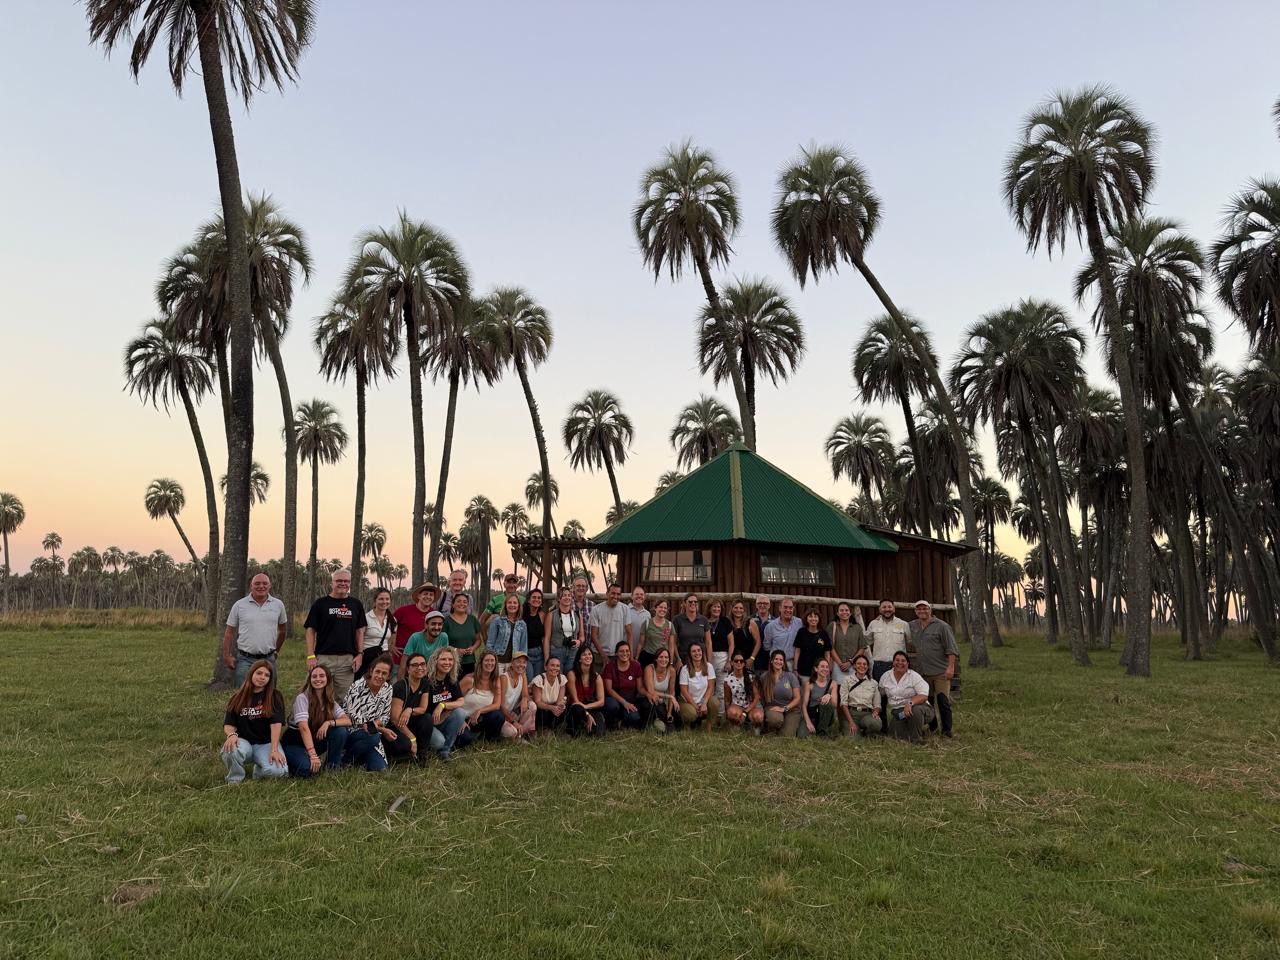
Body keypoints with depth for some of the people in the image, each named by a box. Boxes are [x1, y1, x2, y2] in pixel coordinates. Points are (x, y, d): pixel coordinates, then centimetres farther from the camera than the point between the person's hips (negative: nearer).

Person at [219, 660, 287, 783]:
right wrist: (231, 734, -23)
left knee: (278, 770, -30)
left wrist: (274, 750, -24)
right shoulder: (237, 698, 7)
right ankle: (234, 780, -5)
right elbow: (228, 724, 2)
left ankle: (259, 770, 9)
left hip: (266, 743, -1)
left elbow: (276, 724, -12)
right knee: (231, 749, -37)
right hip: (244, 741, 1)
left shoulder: (275, 697, -1)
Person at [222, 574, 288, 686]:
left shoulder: (278, 604, 5)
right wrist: (227, 656, -1)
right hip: (245, 660, -2)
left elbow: (282, 629, 18)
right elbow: (229, 632, 3)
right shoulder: (239, 605, 0)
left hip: (268, 659, 2)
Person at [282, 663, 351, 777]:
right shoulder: (302, 698, -17)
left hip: (314, 740, 5)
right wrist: (313, 755, -38)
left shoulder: (330, 701, 1)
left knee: (341, 731, -20)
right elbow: (304, 728, -28)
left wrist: (329, 722, -31)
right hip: (294, 743, -5)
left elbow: (348, 721, -10)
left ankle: (333, 767, -3)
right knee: (308, 768, -34)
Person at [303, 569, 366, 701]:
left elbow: (360, 631, 12)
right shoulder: (320, 604, 2)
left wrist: (359, 654, 3)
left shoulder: (356, 605, 9)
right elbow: (311, 630, 1)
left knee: (344, 697, 7)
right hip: (323, 657, -2)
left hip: (348, 659, 2)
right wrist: (310, 656, -7)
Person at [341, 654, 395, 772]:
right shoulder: (358, 686, -19)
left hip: (372, 734, 5)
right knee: (373, 737, -35)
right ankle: (345, 761, -8)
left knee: (379, 768, -14)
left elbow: (385, 716, 6)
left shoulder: (387, 689, -1)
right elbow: (354, 718, -21)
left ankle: (359, 759, 18)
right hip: (350, 730, -5)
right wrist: (383, 730, -21)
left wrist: (378, 722, -18)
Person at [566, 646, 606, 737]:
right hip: (576, 708, -3)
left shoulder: (597, 677, 1)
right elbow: (575, 700, -9)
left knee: (598, 733, -26)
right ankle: (575, 729, -7)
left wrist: (585, 706, -20)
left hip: (592, 709, 3)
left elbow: (601, 701, -4)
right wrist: (587, 714, -18)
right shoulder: (572, 675, -9)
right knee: (577, 709, -41)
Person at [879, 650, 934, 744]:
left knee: (916, 710, -39)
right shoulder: (885, 677, 7)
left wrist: (910, 703, -35)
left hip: (917, 707, -3)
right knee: (898, 736, -20)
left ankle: (917, 738, -17)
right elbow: (880, 694, 18)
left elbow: (924, 696, -19)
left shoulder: (914, 676, -7)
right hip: (897, 712, 3)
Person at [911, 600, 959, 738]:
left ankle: (947, 730, 3)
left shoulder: (941, 626, -5)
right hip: (923, 672, 5)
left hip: (941, 671, -5)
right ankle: (932, 727, 25)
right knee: (927, 700, 11)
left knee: (943, 701, -6)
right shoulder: (912, 626, 10)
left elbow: (951, 649, -8)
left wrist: (951, 667, -16)